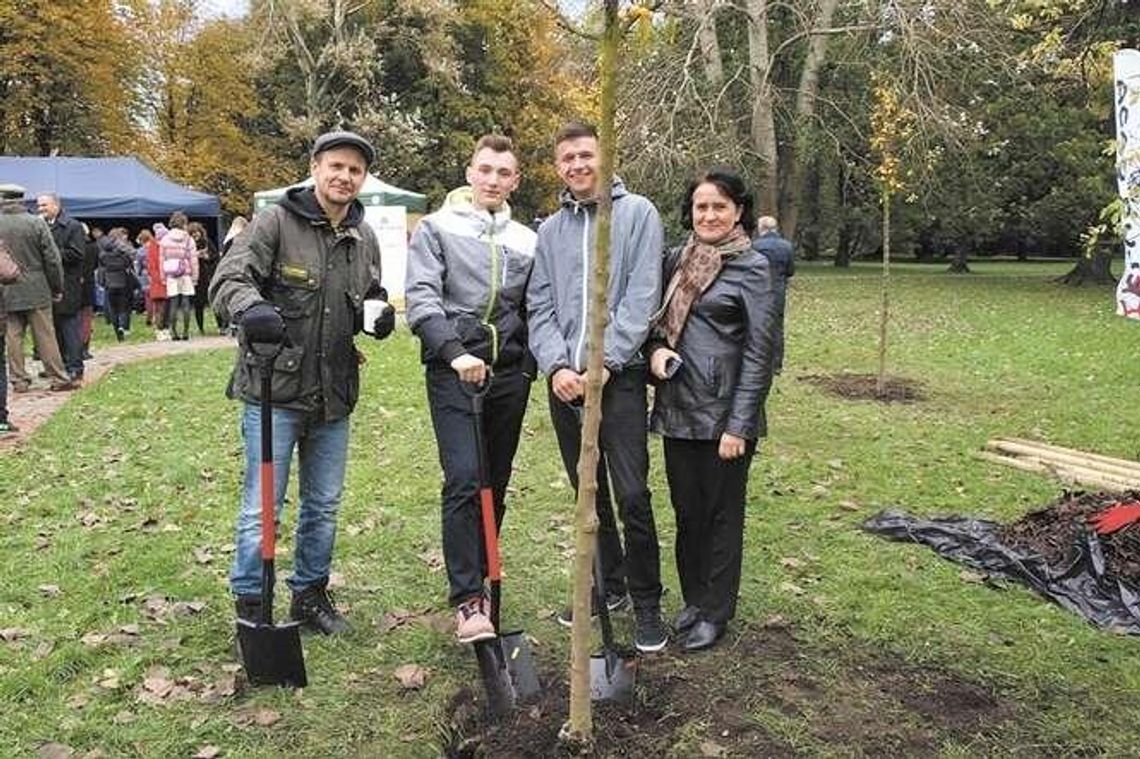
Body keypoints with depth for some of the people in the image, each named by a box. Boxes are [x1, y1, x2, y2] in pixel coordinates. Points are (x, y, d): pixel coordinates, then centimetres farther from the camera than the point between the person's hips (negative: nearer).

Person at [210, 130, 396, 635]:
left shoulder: (364, 237, 9)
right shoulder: (277, 222, -8)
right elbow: (228, 278, -17)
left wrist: (378, 314, -2)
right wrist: (251, 307, -39)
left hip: (333, 394, 6)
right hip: (275, 390, -6)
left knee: (324, 505, 16)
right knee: (262, 507, 1)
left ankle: (310, 593, 34)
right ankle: (250, 606, 17)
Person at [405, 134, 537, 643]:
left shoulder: (526, 241, 14)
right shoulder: (437, 228, 2)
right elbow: (421, 296, -9)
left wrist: (529, 365, 10)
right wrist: (454, 351, -22)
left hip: (509, 373, 5)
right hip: (453, 371, -4)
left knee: (496, 485, 10)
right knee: (464, 481, -15)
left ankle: (480, 579, 25)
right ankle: (468, 601, -12)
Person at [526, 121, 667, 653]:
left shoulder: (637, 214, 1)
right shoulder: (550, 230, 14)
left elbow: (641, 298, -8)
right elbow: (540, 308, 7)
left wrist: (604, 363, -15)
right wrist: (556, 365, -9)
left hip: (618, 376, -5)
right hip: (564, 381, 5)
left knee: (631, 495, -6)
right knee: (588, 494, 13)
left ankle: (646, 603, 8)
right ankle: (608, 585, 29)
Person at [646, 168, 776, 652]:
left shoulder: (752, 267, -7)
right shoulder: (677, 259, 9)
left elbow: (759, 352, -10)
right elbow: (658, 319, 19)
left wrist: (740, 426, -14)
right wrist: (656, 349, -4)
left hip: (723, 412, -5)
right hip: (677, 408, 5)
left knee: (722, 513, 8)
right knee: (687, 511, 14)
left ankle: (716, 612, 22)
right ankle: (693, 599, 31)